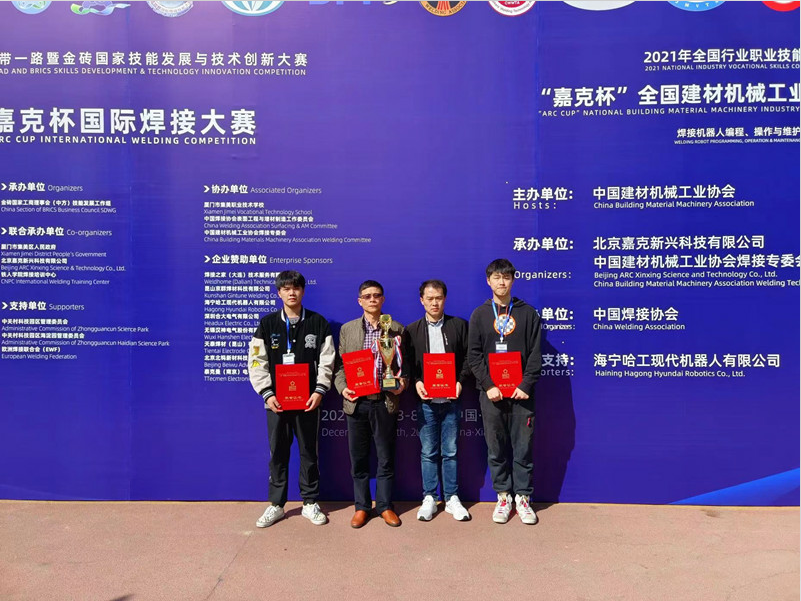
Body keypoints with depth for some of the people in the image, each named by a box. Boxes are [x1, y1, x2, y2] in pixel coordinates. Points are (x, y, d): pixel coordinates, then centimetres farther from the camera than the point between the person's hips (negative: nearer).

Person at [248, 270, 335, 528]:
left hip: (308, 400, 0)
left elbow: (326, 361, 0)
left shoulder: (318, 323, 2)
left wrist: (320, 391, -10)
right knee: (278, 453, 8)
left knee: (309, 452, 8)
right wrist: (267, 393, -9)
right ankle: (276, 505, 21)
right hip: (276, 400, 1)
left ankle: (310, 503, 22)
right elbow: (257, 362, 1)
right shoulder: (267, 324, 4)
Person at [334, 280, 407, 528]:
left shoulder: (396, 329, 5)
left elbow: (404, 364, 6)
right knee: (358, 459, 10)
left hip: (385, 403, -1)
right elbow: (340, 365, 7)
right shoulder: (347, 329, 7)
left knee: (386, 459, 9)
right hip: (356, 403, 1)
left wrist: (402, 383, -11)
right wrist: (343, 387, -8)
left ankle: (385, 505, 23)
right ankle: (361, 506, 24)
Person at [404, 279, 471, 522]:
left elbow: (469, 356, 4)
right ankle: (429, 498, 19)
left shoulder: (459, 325, 5)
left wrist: (460, 381, -10)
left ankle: (452, 498, 19)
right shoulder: (412, 330, 6)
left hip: (451, 399, 0)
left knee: (450, 452, 7)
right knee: (428, 452, 8)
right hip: (425, 400, 0)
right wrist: (416, 382, -11)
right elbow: (407, 363, 5)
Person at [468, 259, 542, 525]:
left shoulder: (528, 313, 5)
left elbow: (535, 353, 1)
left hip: (520, 393, 0)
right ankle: (503, 496, 20)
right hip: (491, 393, 1)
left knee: (523, 448, 5)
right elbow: (474, 355, 1)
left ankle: (522, 497, 18)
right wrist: (488, 385, -10)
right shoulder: (479, 315, 6)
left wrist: (526, 385, -9)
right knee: (496, 450, 7)